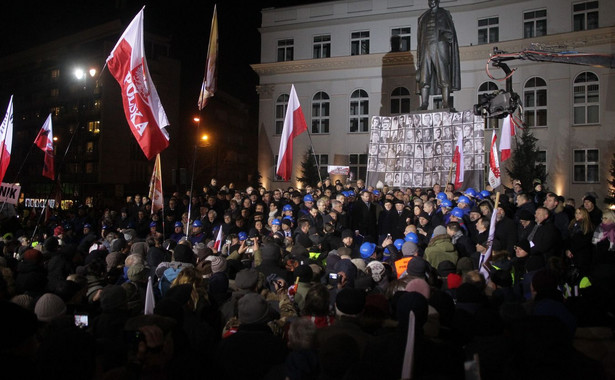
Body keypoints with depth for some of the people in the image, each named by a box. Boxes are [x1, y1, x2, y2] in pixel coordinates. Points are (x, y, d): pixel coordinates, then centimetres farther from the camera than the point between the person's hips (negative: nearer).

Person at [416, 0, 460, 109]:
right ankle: (423, 106, -10)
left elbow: (450, 33, 8)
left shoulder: (444, 14, 13)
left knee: (444, 78, -10)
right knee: (424, 79, -7)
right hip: (426, 48, 3)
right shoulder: (423, 17, 22)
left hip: (440, 46, -3)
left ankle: (446, 105, -14)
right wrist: (419, 58, 11)